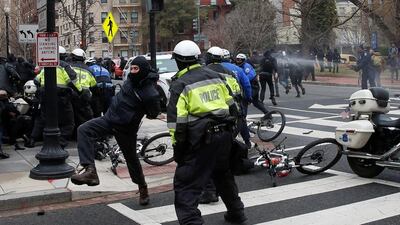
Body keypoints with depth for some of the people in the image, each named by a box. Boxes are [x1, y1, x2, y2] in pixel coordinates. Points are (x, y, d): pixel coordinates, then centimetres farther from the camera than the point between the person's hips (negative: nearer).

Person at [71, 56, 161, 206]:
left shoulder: (150, 93, -18)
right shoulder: (132, 80, 3)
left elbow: (154, 114, -11)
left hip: (125, 129, -6)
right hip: (109, 118, 6)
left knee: (132, 159, 8)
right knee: (83, 130, -17)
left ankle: (142, 188, 33)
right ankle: (90, 171, -28)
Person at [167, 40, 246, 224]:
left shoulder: (180, 85, -7)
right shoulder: (215, 76, 11)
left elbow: (177, 121, -13)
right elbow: (231, 106, 14)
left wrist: (177, 147, -6)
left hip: (201, 139, -7)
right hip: (224, 135, 7)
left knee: (185, 185, -1)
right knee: (223, 175, 28)